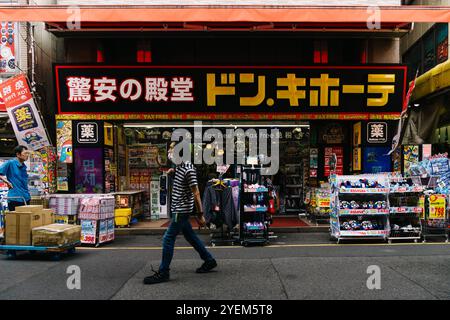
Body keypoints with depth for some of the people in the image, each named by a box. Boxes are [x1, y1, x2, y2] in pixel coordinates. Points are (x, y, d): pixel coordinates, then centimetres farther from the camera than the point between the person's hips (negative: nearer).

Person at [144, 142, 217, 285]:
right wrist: (173, 171, 8)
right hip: (178, 209, 10)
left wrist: (200, 215, -18)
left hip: (181, 210, -10)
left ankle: (163, 273, 5)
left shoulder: (188, 170, -20)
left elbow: (196, 193, -19)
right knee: (190, 236, 18)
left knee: (168, 239, -5)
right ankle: (209, 260, 30)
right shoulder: (179, 166, 7)